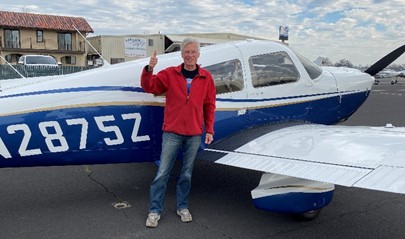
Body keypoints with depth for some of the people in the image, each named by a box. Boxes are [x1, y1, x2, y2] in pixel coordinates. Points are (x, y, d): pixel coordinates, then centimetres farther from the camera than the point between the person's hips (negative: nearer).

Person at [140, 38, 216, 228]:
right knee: (162, 173, 1)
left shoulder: (206, 77, 5)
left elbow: (209, 105, 8)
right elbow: (149, 87, -2)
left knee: (187, 173, 10)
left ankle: (182, 207, 27)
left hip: (194, 134, 1)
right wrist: (149, 69, -21)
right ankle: (155, 210, 13)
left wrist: (209, 130, 6)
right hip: (172, 132, -1)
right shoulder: (170, 74, 3)